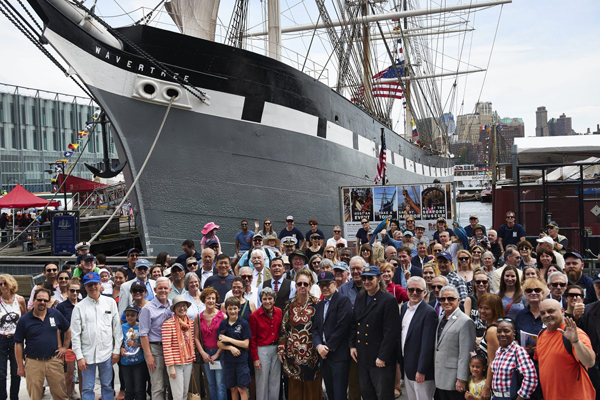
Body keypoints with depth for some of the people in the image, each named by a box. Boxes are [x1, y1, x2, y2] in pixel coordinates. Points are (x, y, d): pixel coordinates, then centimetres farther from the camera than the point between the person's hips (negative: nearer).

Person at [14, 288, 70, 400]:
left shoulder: (55, 314, 2)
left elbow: (68, 330, 16)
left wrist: (65, 347, 8)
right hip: (33, 362, -1)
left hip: (54, 360, 1)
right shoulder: (24, 320, -3)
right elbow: (18, 344, 1)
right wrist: (20, 366, 1)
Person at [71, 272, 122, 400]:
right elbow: (75, 334, -1)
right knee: (87, 388, 6)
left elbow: (117, 327, 4)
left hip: (106, 352, 1)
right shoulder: (79, 307, -1)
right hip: (87, 354, -1)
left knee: (107, 386, 10)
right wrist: (79, 356, -6)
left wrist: (116, 350, 1)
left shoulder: (110, 302, 3)